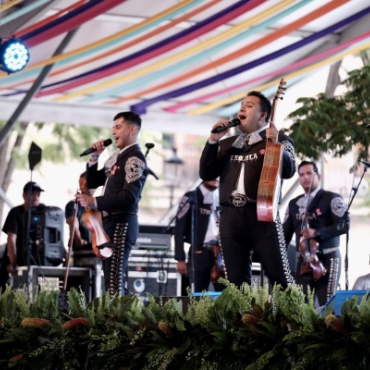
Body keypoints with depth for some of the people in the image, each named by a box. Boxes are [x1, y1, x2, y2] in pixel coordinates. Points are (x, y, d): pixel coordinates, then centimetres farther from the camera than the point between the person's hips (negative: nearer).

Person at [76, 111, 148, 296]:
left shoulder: (135, 158, -9)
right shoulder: (116, 157, 19)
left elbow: (129, 196, -20)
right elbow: (92, 182, 23)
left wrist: (94, 202, -23)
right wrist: (94, 158, 8)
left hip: (122, 223, -9)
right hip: (109, 221, 10)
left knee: (114, 278, -16)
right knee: (112, 277, 9)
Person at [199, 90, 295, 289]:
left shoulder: (279, 140, 8)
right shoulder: (226, 144, 21)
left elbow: (288, 171, -7)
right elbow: (206, 174, 13)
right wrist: (213, 140, 4)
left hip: (262, 214, -4)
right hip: (231, 216, 4)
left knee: (280, 277, -7)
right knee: (236, 281, 3)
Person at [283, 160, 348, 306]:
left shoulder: (332, 199, -2)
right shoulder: (293, 204, 14)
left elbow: (344, 225, -13)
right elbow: (286, 233, 15)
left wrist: (317, 233, -20)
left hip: (327, 259, -5)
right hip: (304, 260, 5)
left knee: (327, 304, -11)